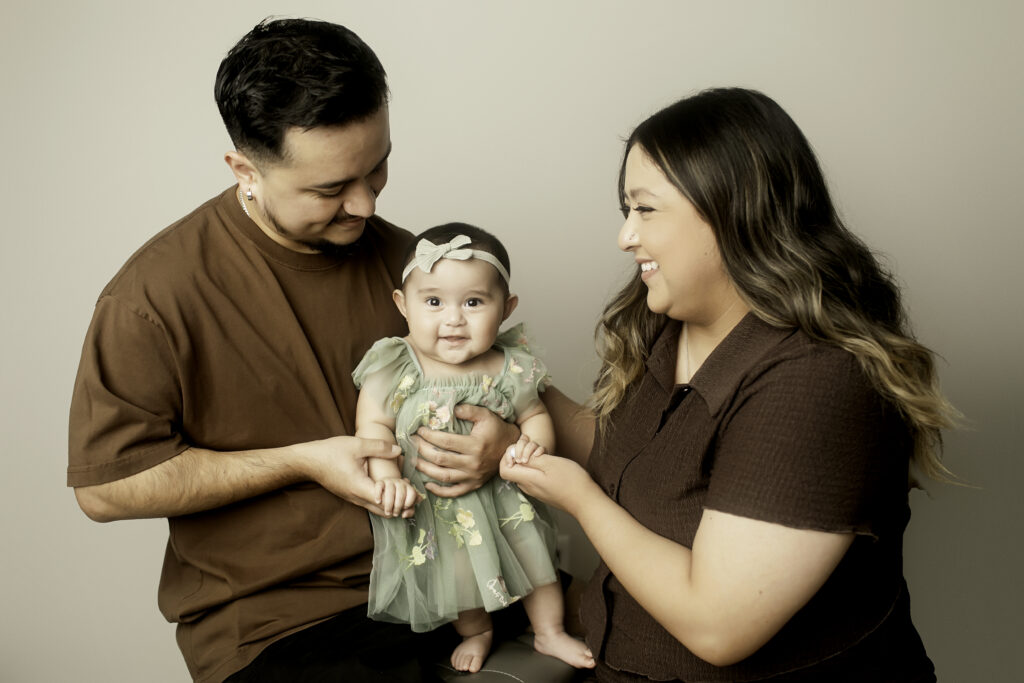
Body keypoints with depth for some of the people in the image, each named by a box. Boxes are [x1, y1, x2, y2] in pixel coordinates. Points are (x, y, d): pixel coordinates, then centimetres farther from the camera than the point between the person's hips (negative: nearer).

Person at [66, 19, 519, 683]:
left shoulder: (400, 256, 2)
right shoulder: (155, 296, -14)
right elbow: (105, 486, -11)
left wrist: (507, 437, -12)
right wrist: (304, 461, -16)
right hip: (276, 618, -4)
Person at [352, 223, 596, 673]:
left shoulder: (510, 369, -12)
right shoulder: (392, 367, -17)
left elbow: (535, 414, 2)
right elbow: (373, 426, -15)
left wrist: (535, 443, -19)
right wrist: (388, 479, -29)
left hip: (502, 492, 2)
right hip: (429, 503, -2)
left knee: (535, 552, 12)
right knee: (457, 569, 4)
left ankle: (550, 632, 39)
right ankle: (477, 631, 38)